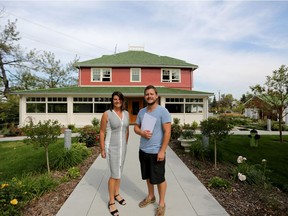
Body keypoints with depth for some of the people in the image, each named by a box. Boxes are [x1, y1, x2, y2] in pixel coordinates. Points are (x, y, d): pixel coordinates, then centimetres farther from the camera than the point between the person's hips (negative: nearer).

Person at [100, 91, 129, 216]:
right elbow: (102, 133, -9)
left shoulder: (126, 113, 1)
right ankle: (111, 202, 18)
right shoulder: (107, 114, -14)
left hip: (122, 147, 6)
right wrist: (102, 149, -8)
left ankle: (117, 194, 39)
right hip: (112, 148, -5)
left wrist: (125, 144, 14)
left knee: (118, 172, 19)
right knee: (114, 175, -1)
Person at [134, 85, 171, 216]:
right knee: (148, 176, 22)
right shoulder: (141, 111, 5)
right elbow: (136, 127, 12)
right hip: (143, 150, 6)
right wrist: (142, 132, -11)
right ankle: (151, 197, 44)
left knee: (159, 178, 9)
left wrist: (162, 151, -19)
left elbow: (167, 132, -16)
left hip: (156, 151, -6)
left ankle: (162, 204, 30)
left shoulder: (163, 111, -13)